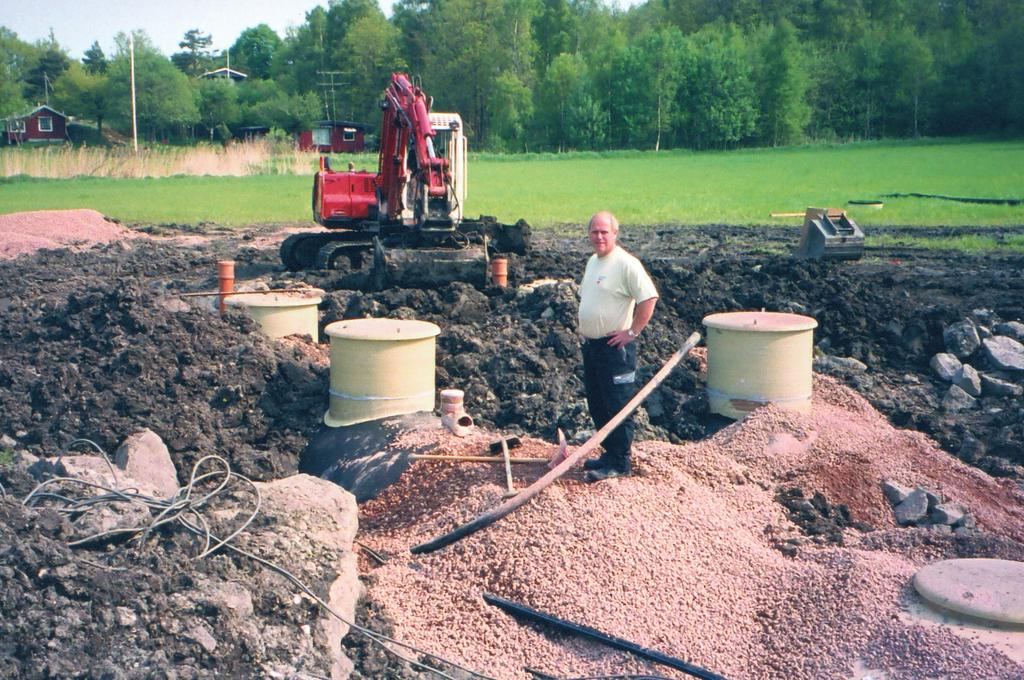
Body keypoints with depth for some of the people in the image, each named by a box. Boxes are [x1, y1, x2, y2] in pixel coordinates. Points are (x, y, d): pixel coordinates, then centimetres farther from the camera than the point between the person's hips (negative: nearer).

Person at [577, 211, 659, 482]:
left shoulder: (626, 264, -16)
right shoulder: (593, 261, 13)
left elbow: (649, 298, -22)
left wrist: (632, 332, -19)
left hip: (615, 346, -9)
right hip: (591, 345, 9)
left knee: (617, 406, -4)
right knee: (597, 406, 16)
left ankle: (619, 463, 3)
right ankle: (609, 454, 28)